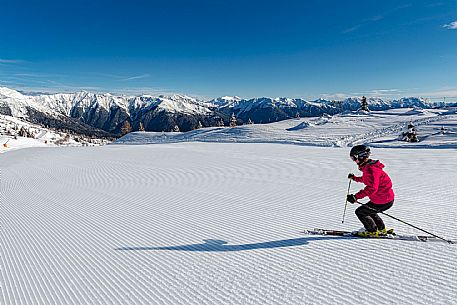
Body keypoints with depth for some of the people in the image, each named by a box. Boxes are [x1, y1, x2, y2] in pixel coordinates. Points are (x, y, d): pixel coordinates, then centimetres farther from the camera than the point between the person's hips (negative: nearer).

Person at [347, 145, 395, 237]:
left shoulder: (370, 169, -26)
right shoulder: (368, 166, 7)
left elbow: (372, 188, -35)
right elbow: (367, 179, 28)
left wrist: (356, 196, -37)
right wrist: (355, 178, 24)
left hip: (383, 201, -10)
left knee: (360, 212, 0)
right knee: (368, 210, 28)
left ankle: (372, 231, 15)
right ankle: (382, 230, 38)